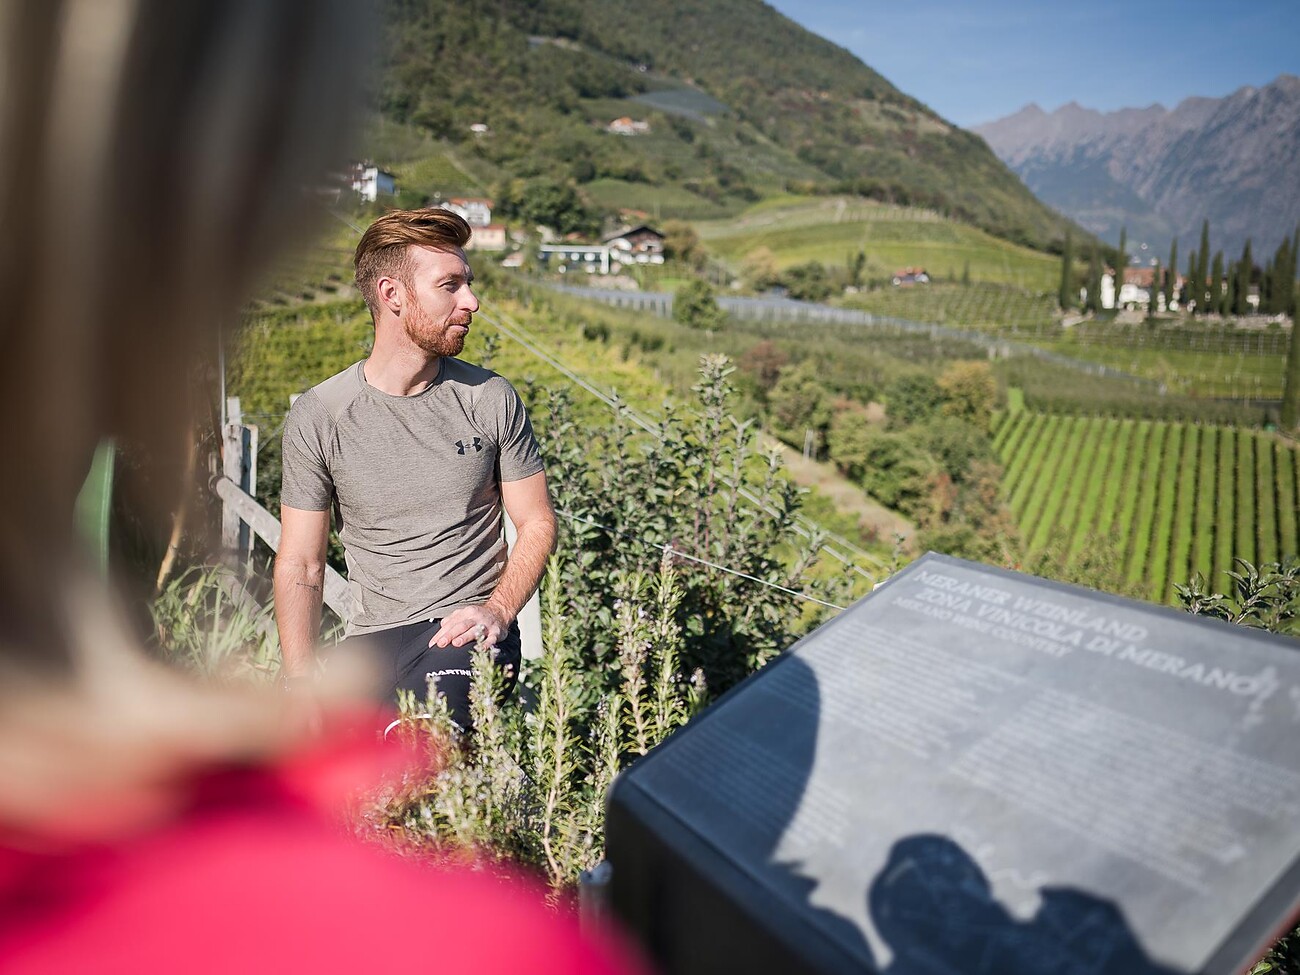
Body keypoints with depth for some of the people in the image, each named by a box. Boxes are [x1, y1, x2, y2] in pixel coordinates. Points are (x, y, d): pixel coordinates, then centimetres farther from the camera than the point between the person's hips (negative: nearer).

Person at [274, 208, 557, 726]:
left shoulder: (492, 399, 1)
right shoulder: (317, 416, -1)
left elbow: (537, 523, 6)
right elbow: (301, 565, 2)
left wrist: (497, 611, -12)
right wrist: (301, 685, -10)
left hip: (465, 632, -1)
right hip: (372, 638, 1)